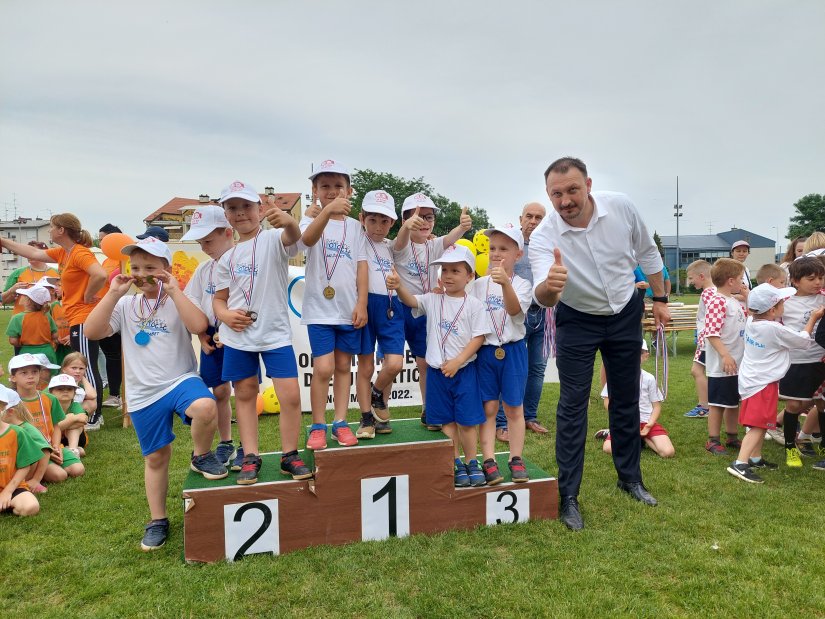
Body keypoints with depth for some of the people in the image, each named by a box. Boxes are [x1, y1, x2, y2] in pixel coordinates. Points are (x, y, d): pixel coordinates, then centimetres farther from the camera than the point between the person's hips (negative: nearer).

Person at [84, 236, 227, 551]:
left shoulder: (177, 301, -3)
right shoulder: (126, 305, 5)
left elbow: (199, 326, -24)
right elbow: (92, 332, -8)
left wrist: (174, 291, -22)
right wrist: (113, 294, -14)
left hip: (180, 380, -3)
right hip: (143, 393, 3)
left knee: (205, 408, -37)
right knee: (156, 457, 12)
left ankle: (201, 456, -6)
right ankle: (157, 520, 30)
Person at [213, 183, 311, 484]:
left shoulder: (272, 239, -5)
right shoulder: (227, 258, 9)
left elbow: (292, 237, -29)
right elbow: (219, 299, 14)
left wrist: (289, 222, -53)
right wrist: (225, 314, -9)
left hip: (275, 332, -4)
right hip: (238, 335, 4)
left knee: (291, 395, -8)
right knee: (245, 394, 10)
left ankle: (289, 456, 11)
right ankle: (250, 457, 22)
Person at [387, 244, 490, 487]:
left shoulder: (473, 304, -4)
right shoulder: (433, 300, 3)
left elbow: (478, 338, -7)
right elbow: (411, 300, -14)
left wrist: (457, 361, -15)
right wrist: (399, 286, -35)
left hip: (464, 369, -2)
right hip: (437, 370, 3)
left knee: (466, 420, 3)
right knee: (447, 420, 10)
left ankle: (472, 463, 20)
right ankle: (456, 464, 23)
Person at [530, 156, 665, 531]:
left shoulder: (621, 207, -19)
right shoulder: (543, 237, -27)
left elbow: (647, 251, 0)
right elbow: (544, 297, -41)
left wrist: (660, 298, 6)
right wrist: (548, 285, -64)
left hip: (625, 314, 3)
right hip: (577, 321, -3)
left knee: (626, 399, 13)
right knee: (573, 405, -5)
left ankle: (630, 478, 33)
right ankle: (568, 496, 7)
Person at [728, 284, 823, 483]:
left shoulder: (752, 321, -1)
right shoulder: (774, 330, -21)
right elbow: (803, 340, -6)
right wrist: (813, 318, 6)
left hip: (750, 379, 9)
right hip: (762, 383, -9)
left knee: (759, 423, 20)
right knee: (758, 425, -8)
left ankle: (755, 458, 32)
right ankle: (740, 463, -15)